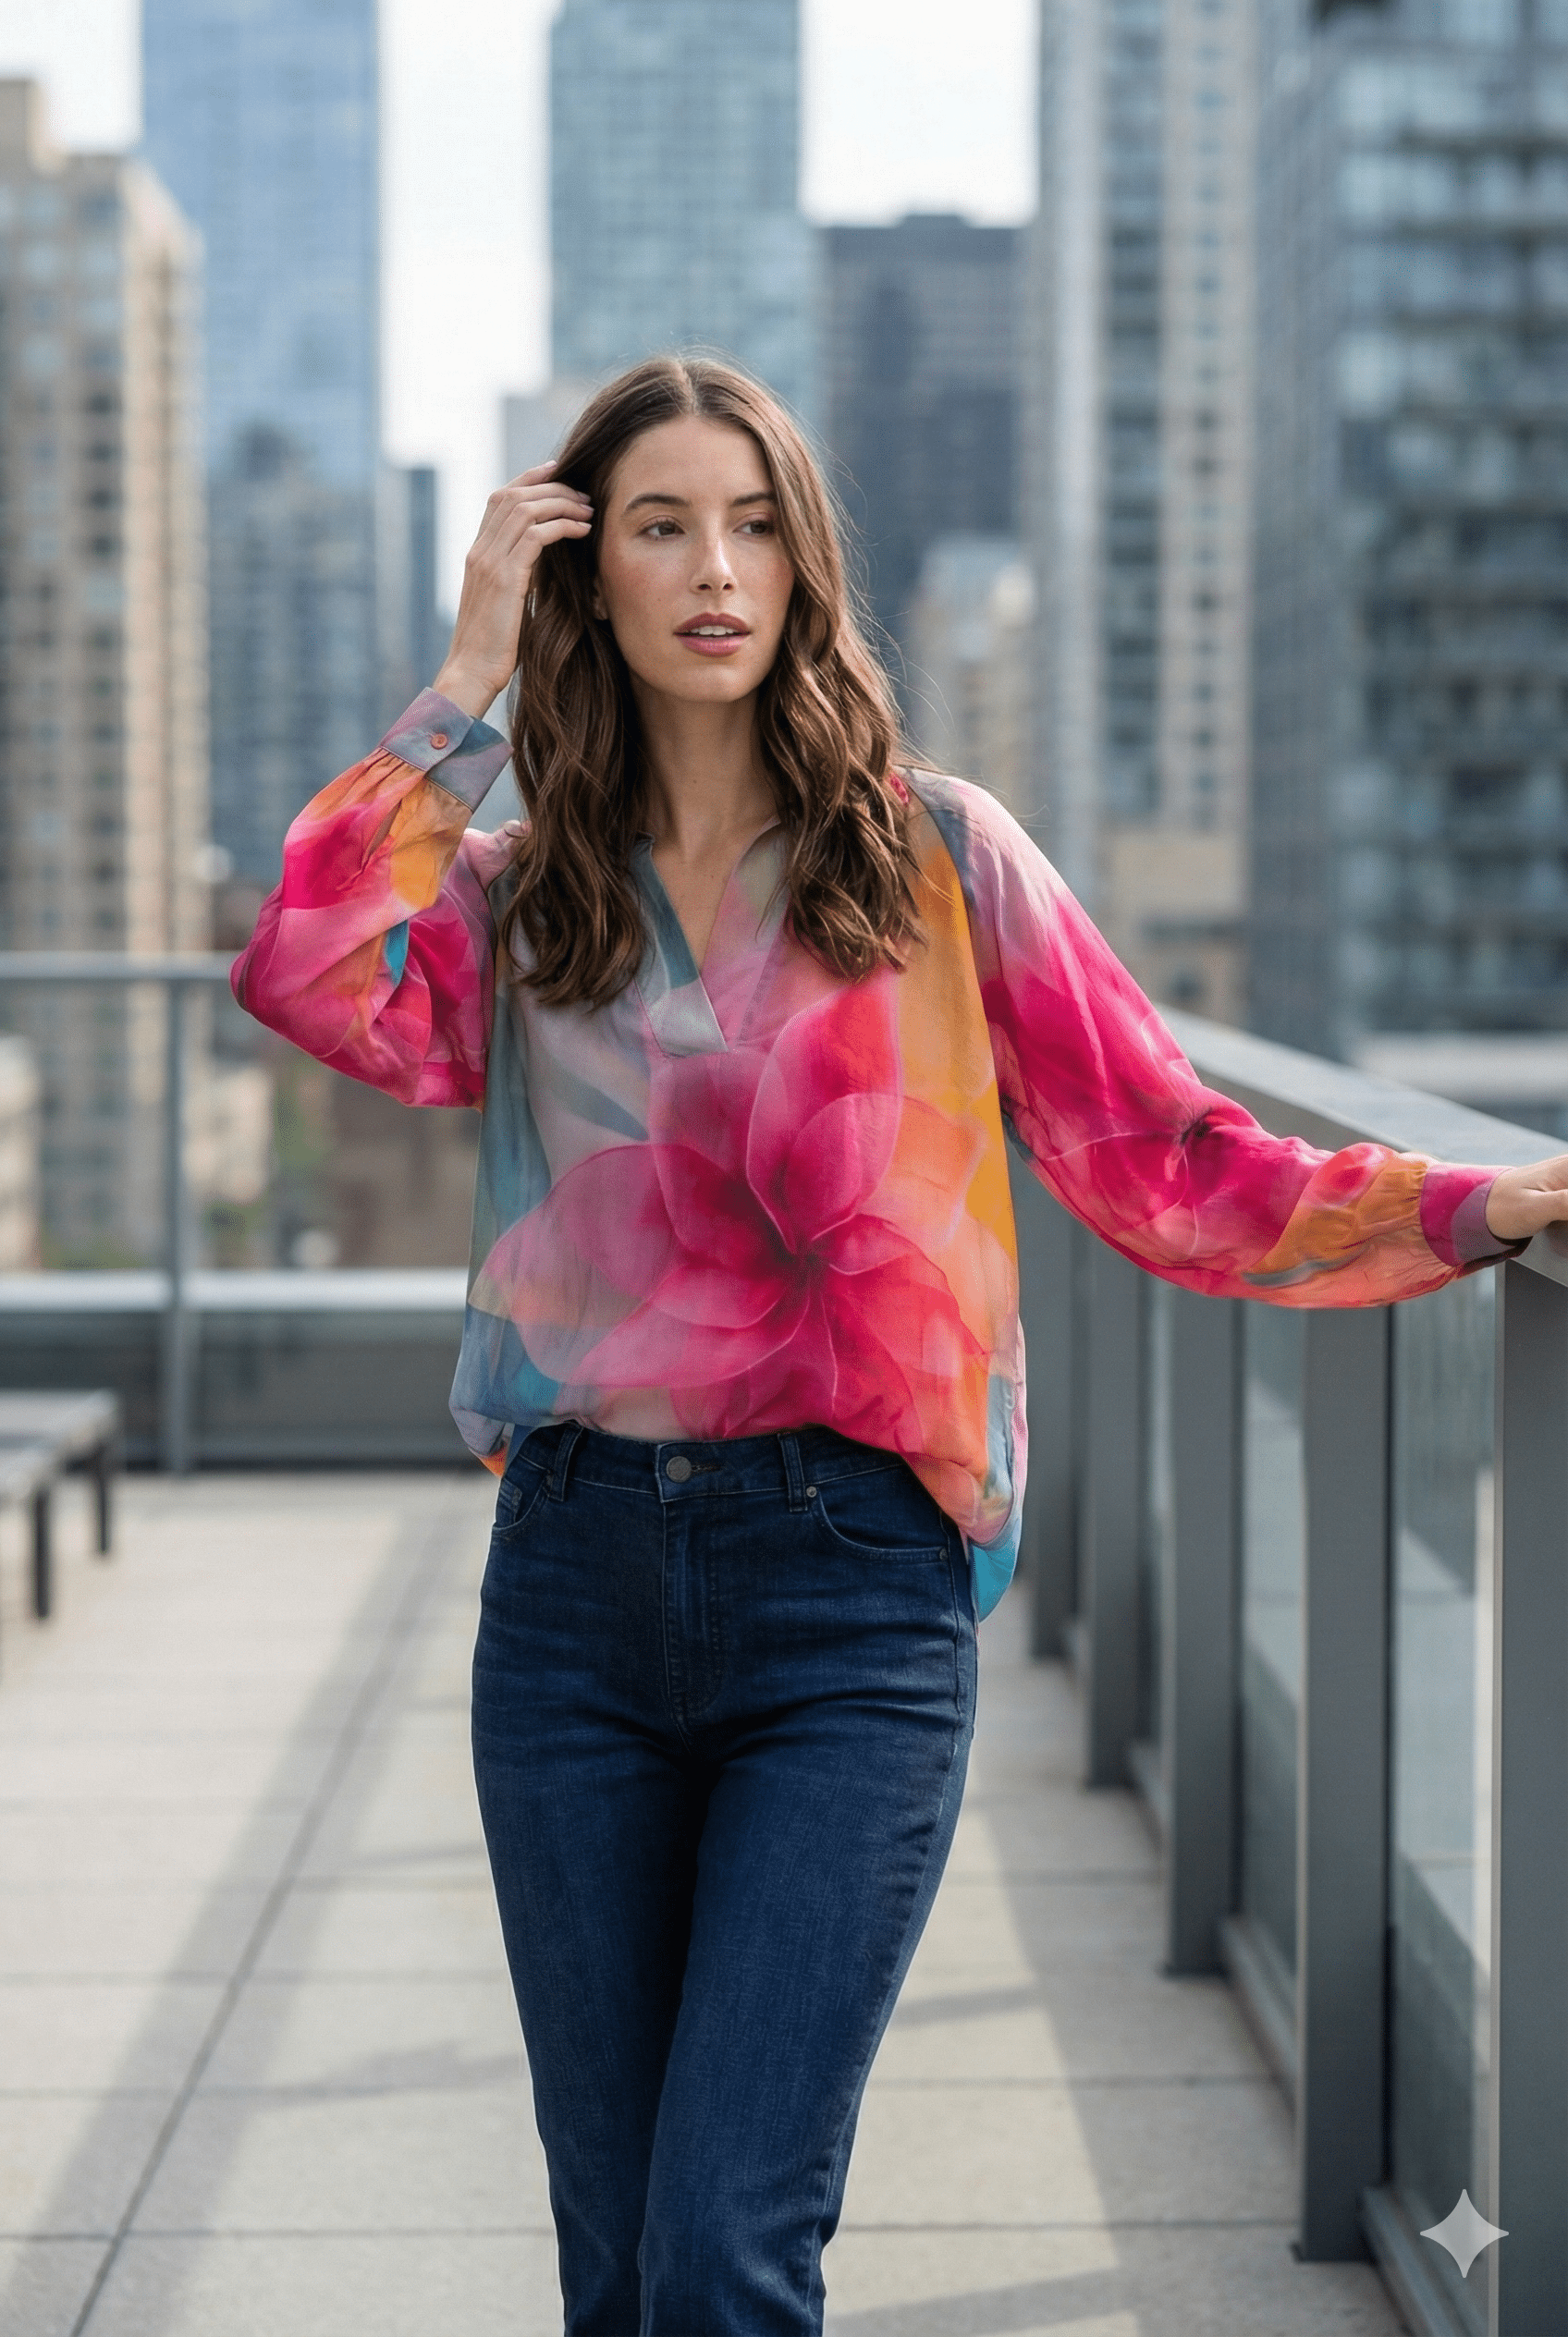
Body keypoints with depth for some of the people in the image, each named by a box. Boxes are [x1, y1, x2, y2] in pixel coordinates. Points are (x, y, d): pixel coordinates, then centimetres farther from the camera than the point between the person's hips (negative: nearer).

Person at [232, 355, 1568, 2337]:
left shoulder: (933, 856, 4)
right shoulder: (519, 897, 10)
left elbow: (1165, 1165, 4)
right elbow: (303, 976, -11)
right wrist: (469, 684, -4)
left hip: (847, 1587, -3)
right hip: (575, 1582, 3)